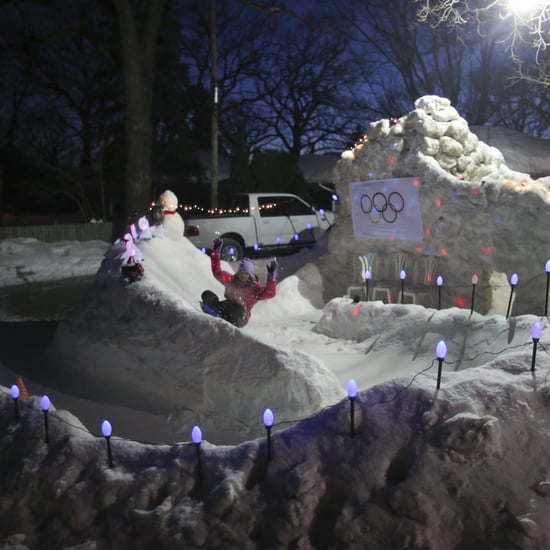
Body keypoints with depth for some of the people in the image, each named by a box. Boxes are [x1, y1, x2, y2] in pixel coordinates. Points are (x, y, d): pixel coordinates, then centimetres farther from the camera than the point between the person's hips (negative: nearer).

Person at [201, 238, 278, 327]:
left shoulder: (255, 288, -7)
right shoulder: (231, 280, 8)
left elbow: (270, 293, -22)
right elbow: (217, 272, 15)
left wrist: (272, 276, -34)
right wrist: (216, 253, 10)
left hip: (239, 318, -5)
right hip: (226, 309, 5)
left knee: (239, 309, -40)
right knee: (207, 294, -15)